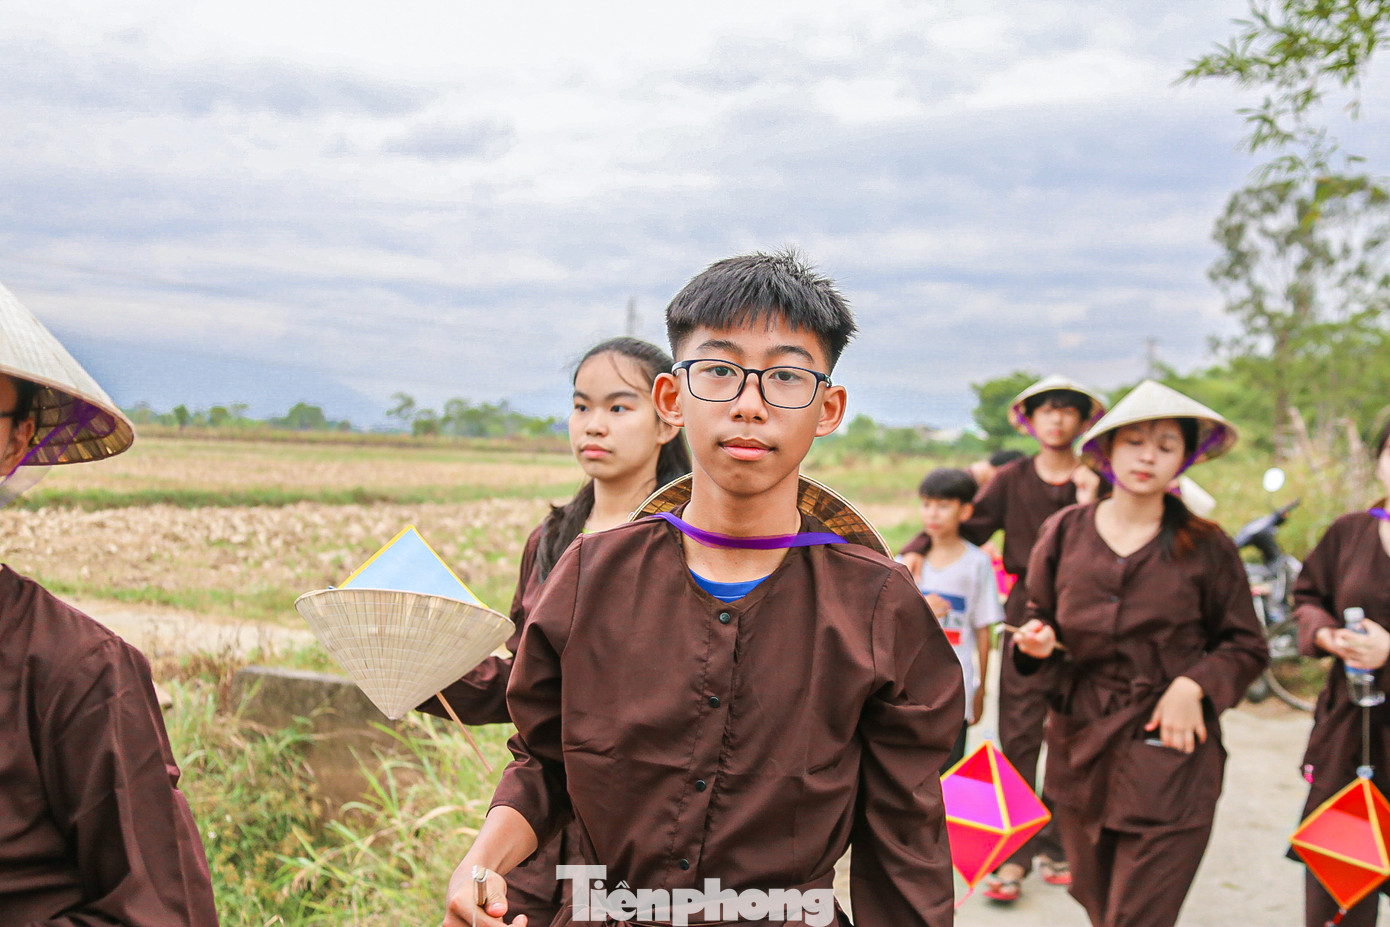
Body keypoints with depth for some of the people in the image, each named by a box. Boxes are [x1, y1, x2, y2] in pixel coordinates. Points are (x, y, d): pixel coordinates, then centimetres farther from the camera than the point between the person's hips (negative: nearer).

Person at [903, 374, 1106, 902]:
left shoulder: (1096, 483, 4)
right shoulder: (1012, 479, 7)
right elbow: (969, 527, 6)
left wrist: (1089, 505, -17)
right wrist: (916, 550, -8)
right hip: (1026, 610, 0)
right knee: (1018, 735, -3)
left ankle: (1055, 846, 15)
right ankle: (1013, 853, 2)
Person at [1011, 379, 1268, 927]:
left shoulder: (1206, 547, -2)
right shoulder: (1064, 532, 5)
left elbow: (1246, 647, 6)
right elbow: (1040, 618, 16)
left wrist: (1194, 685, -11)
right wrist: (1036, 643, -6)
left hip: (1168, 757, -3)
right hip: (1080, 752, 3)